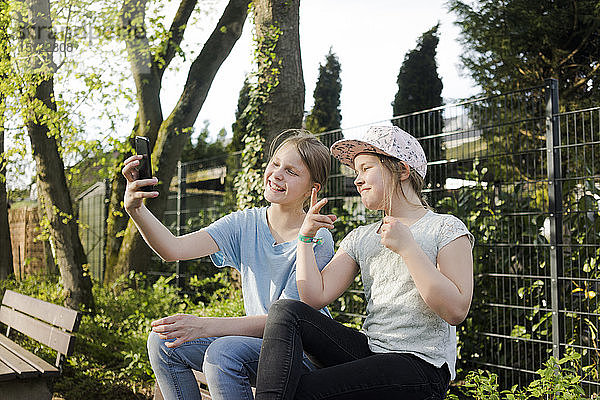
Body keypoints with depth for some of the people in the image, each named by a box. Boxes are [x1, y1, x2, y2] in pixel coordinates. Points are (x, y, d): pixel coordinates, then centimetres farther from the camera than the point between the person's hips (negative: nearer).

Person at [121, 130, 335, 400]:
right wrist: (136, 209, -31)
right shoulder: (245, 223, 0)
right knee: (163, 340, -8)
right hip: (258, 338, 6)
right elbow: (173, 249, -13)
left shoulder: (317, 241, -16)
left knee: (223, 351, -32)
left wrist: (205, 326, -30)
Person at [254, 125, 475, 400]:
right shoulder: (360, 238, 16)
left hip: (421, 366, -6)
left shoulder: (447, 228, -1)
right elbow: (315, 297, 5)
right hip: (368, 351, 6)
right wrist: (305, 237, 1)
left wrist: (407, 248, -17)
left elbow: (456, 311, -15)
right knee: (286, 311, -16)